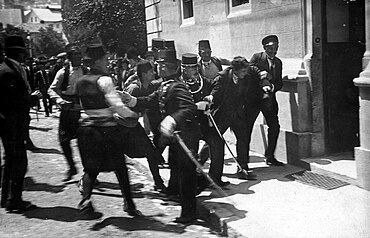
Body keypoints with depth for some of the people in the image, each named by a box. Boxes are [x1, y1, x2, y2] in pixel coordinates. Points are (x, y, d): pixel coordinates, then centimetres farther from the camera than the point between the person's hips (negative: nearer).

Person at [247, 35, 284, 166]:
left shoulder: (278, 62, 14)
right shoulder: (256, 58, -3)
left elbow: (279, 83, 11)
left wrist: (272, 87, -10)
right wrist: (261, 87, -20)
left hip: (269, 99, 5)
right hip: (253, 97, -5)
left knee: (274, 127, 2)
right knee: (247, 127, -1)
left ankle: (270, 157, 17)